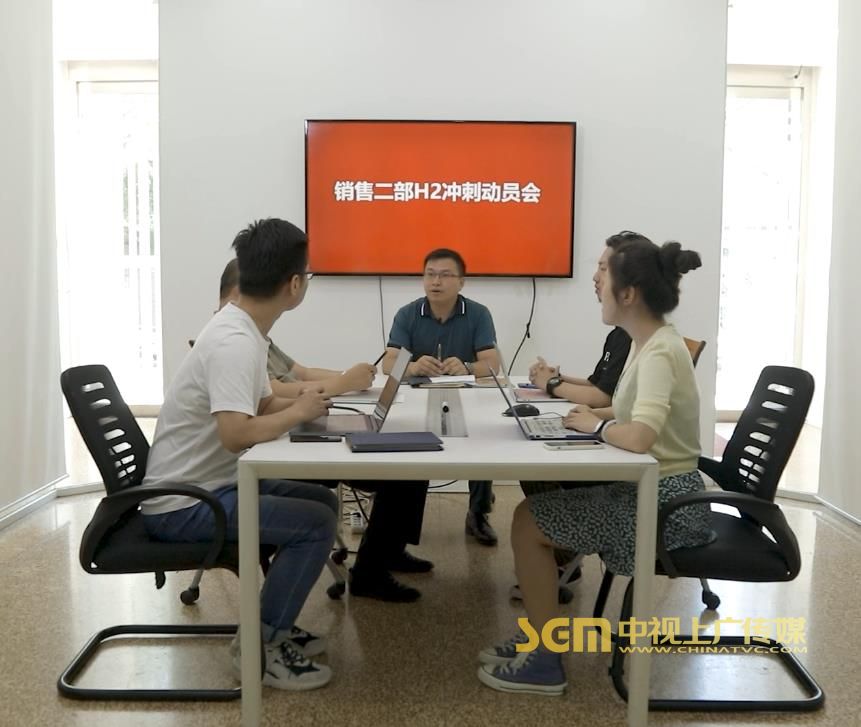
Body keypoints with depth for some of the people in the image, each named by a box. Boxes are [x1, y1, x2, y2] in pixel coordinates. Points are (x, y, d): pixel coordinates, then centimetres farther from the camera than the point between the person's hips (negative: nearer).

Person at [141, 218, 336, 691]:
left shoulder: (242, 328, 6)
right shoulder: (235, 341, -26)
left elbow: (262, 406, 16)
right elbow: (237, 434, -36)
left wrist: (328, 392, 5)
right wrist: (299, 412, -20)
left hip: (209, 483, 10)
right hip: (183, 503, -10)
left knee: (324, 501, 12)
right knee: (317, 524, -16)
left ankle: (272, 622, 20)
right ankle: (260, 646, -1)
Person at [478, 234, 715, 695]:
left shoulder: (659, 351, -23)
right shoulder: (648, 343, 8)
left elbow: (639, 436, -37)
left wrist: (596, 425, -18)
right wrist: (594, 415, 1)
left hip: (664, 503, -9)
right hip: (649, 490, 10)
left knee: (527, 523, -6)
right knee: (537, 505, 12)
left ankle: (545, 662, 6)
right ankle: (538, 639, 20)